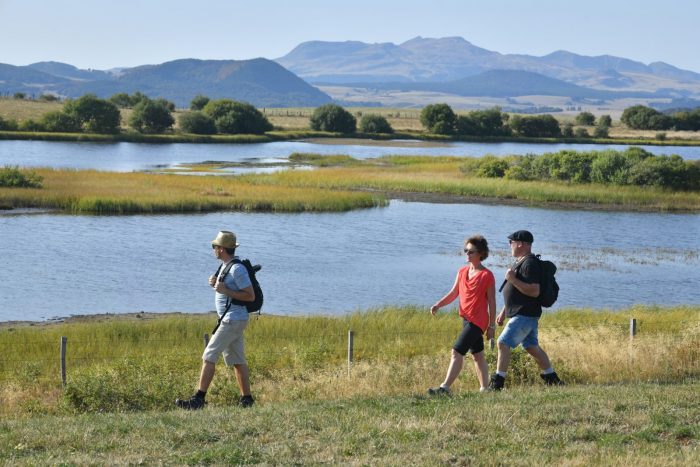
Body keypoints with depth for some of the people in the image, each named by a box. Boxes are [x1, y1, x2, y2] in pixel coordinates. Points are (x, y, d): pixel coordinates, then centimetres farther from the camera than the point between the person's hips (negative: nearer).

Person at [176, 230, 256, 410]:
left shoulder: (237, 269, -17)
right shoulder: (225, 266, 13)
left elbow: (250, 296, -18)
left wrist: (225, 290, -21)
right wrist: (216, 283, 4)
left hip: (233, 320, -10)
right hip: (230, 319, 10)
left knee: (209, 356, -11)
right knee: (237, 361, 12)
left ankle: (199, 399, -12)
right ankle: (246, 399, 15)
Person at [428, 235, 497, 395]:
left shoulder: (487, 275, -11)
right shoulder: (462, 272, 9)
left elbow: (491, 302, -7)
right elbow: (453, 293, 12)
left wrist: (492, 325, -6)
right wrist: (438, 305, -5)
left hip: (477, 320, -8)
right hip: (466, 319, 8)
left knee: (457, 351, -15)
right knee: (477, 355, 15)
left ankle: (445, 387, -19)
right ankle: (484, 387, 23)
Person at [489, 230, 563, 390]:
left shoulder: (530, 263, -16)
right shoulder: (520, 262, 18)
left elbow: (534, 291, -24)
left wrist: (513, 280, -25)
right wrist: (503, 312, 24)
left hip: (525, 315, -11)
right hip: (523, 315, 11)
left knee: (503, 343, -13)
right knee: (532, 347, 15)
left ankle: (497, 383, -12)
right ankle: (552, 378, 21)